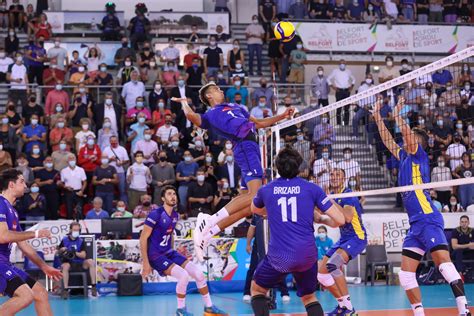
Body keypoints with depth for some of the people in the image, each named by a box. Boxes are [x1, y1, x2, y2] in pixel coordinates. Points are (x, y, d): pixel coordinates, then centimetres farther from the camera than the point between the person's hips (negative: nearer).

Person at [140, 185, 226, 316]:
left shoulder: (175, 215, 5)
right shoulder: (156, 214, -18)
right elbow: (143, 238, -17)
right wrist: (146, 263, -18)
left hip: (169, 253, 8)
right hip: (155, 255, -8)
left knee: (199, 274, -2)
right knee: (183, 275, -25)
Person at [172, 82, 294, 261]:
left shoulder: (236, 107, 31)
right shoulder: (210, 115, 7)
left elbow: (259, 123, 38)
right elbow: (192, 116, -14)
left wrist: (282, 116, 31)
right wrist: (184, 103, 4)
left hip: (252, 147, 8)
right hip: (245, 146, -8)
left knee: (247, 199, 0)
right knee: (255, 195, -24)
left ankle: (208, 231, -2)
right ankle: (211, 221, -25)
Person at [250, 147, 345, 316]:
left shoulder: (266, 190, 6)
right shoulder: (312, 188, 1)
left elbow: (254, 210, 31)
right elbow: (339, 220, -1)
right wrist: (321, 219, 18)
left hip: (279, 256, -1)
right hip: (307, 255, 1)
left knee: (257, 289, 23)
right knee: (309, 297, 23)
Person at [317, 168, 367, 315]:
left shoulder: (347, 195, -15)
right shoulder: (332, 195, 9)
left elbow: (348, 217, -31)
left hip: (357, 238, -9)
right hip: (343, 239, 9)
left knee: (332, 264, -31)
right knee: (322, 274, 5)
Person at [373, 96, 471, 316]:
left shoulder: (419, 155, 2)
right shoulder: (404, 157, 21)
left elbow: (408, 134, -11)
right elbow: (387, 140, 28)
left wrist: (398, 114, 0)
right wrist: (377, 116, 28)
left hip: (428, 220, -9)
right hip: (415, 224, 9)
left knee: (444, 263, -21)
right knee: (406, 273, 4)